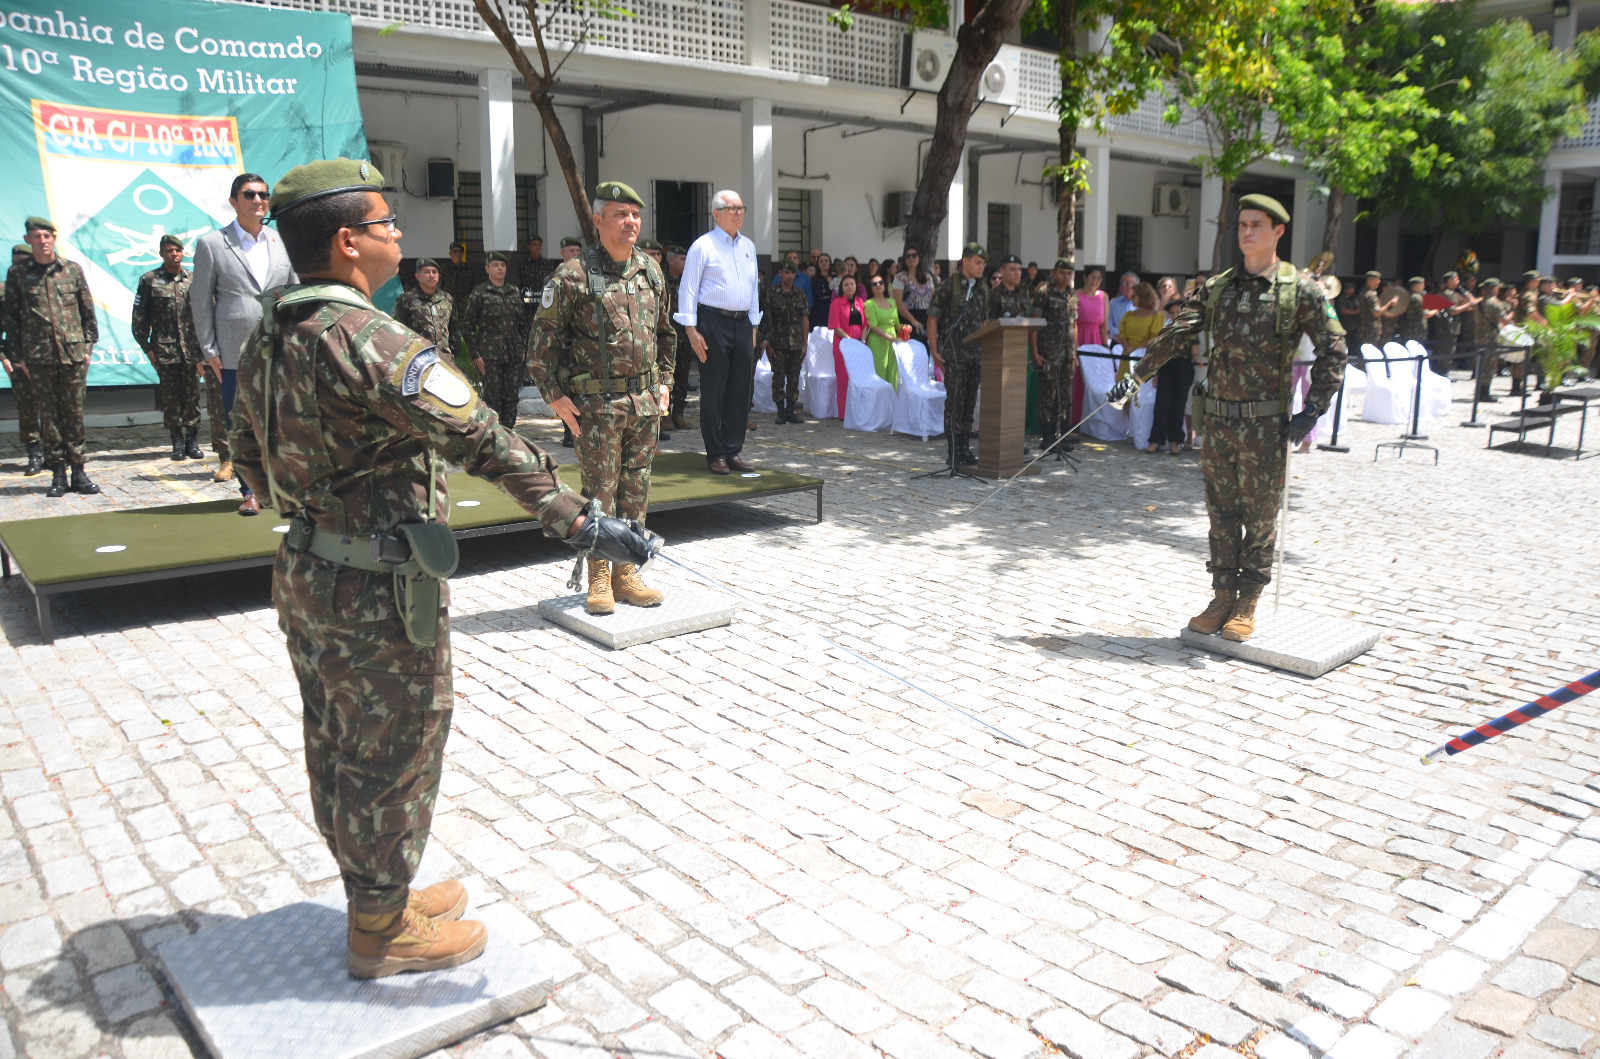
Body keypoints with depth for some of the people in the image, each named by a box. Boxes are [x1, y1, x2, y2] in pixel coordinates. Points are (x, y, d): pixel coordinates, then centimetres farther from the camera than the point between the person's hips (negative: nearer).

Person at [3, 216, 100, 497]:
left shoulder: (73, 269, 6)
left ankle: (78, 471, 10)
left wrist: (88, 345, 5)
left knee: (74, 413, 3)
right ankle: (58, 473, 9)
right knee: (49, 414, 3)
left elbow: (88, 311, 11)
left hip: (74, 353, 0)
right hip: (38, 355, 0)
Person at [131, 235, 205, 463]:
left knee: (192, 397, 1)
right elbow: (138, 318, 6)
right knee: (171, 398, 2)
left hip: (191, 348, 1)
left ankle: (192, 442, 9)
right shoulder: (149, 280, 5)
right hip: (164, 350, -1)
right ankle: (177, 443, 9)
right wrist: (146, 347, 1)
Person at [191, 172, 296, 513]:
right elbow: (200, 301, 3)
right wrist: (209, 351, -2)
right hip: (234, 354, -2)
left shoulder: (283, 243, 11)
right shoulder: (211, 244, 3)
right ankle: (250, 491, 14)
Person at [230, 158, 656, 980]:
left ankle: (378, 896, 39)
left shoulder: (266, 339, 5)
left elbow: (247, 457, 16)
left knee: (338, 751, 20)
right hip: (379, 596, -9)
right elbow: (484, 443, -29)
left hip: (304, 578, 9)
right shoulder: (369, 343, -24)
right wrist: (579, 523, -28)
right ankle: (383, 933, 24)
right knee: (393, 759, 7)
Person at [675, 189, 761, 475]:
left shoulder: (749, 247, 16)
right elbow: (687, 289, -5)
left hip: (743, 323, 6)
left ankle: (733, 452, 14)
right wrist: (691, 330, -12)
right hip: (713, 322, -6)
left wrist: (753, 327, 17)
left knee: (741, 390, 6)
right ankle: (715, 455, 6)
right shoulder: (703, 245, -3)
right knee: (713, 389, -1)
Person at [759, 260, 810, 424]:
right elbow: (766, 320, -3)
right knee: (778, 379, -2)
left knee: (794, 379, 5)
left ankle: (790, 412, 11)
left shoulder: (800, 295, 10)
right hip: (778, 345, -3)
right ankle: (781, 413, 4)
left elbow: (805, 320, 10)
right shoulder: (772, 295, -1)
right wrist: (767, 343, -8)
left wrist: (805, 344, 5)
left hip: (796, 344, 3)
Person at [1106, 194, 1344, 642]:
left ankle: (1247, 604, 15)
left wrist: (1313, 411, -8)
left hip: (1266, 421, -4)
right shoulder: (1216, 288, 9)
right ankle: (1223, 596, 19)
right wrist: (1136, 375, 1)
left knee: (1260, 514, 4)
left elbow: (1332, 351, -2)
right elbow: (1176, 335, 8)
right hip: (1218, 417, 4)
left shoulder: (1302, 290, -2)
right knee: (1221, 510, 9)